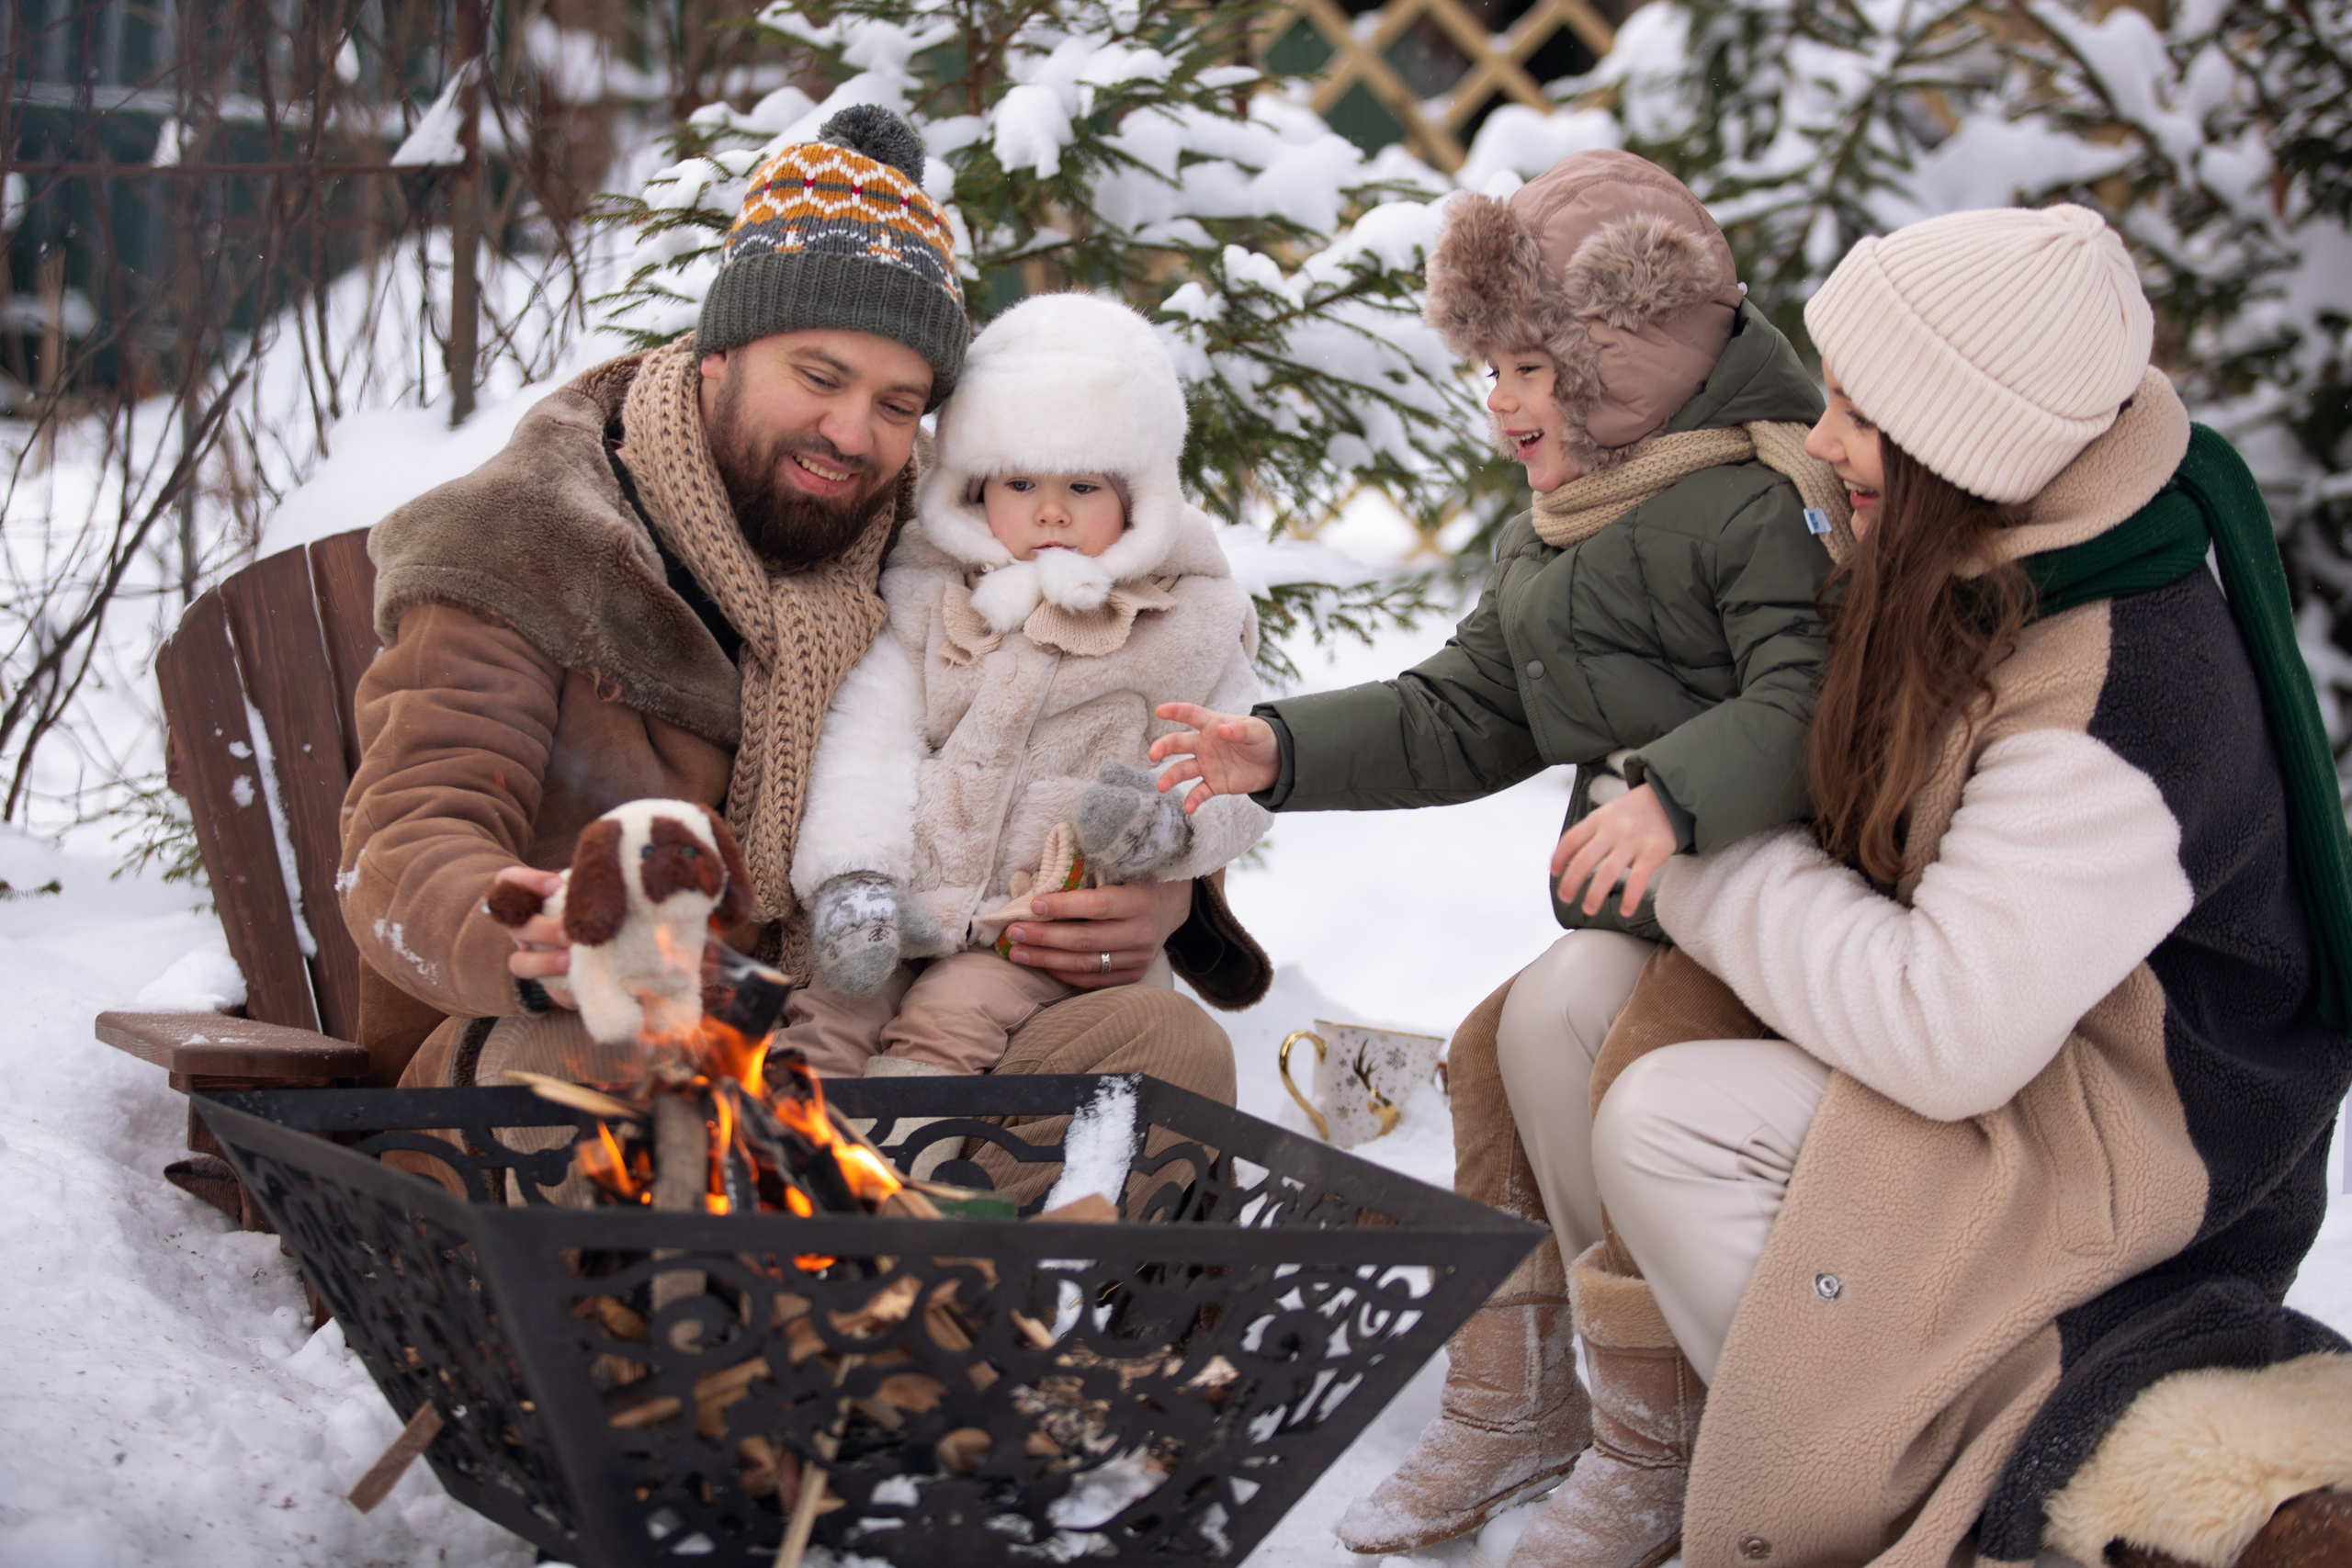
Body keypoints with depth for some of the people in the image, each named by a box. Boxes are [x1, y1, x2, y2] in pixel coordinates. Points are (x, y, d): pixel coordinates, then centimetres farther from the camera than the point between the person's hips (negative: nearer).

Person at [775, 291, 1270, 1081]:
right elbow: (872, 731, 0)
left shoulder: (1189, 620, 6)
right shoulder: (927, 592, 10)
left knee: (950, 1018, -25)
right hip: (904, 905, 3)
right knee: (830, 1011, -19)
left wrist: (1172, 822, -15)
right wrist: (851, 878, -15)